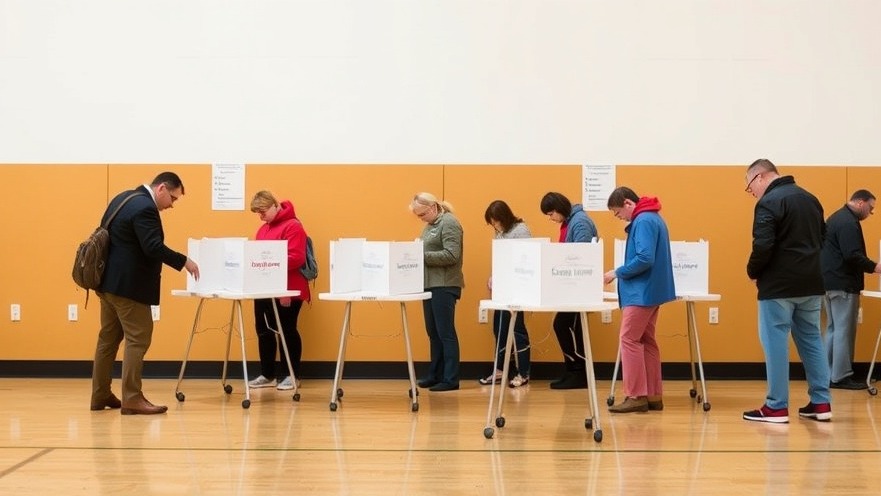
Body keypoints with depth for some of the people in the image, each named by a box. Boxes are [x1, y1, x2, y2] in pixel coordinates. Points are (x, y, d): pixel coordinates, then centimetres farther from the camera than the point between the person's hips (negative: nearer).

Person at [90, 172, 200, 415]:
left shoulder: (124, 198, 13)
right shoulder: (145, 207, -18)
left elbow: (108, 236, 18)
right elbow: (153, 247, -26)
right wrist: (184, 262, -18)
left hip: (109, 280, 10)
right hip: (127, 284, -10)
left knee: (108, 338, 15)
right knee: (138, 340, -6)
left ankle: (100, 395, 20)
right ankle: (132, 400, -7)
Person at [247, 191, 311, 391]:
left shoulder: (293, 226, -11)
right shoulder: (263, 229, 15)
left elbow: (296, 258, -20)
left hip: (287, 291, -8)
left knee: (287, 330, 0)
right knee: (264, 330, 9)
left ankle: (291, 375, 10)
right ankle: (267, 375, 17)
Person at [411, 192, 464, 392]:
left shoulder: (448, 223, -10)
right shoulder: (430, 226, 17)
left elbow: (452, 255, -20)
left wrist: (422, 256, -20)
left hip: (444, 286, -9)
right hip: (430, 285, 9)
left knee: (445, 333, -6)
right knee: (433, 332, 13)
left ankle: (451, 379, -2)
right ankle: (435, 375, 20)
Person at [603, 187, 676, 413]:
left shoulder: (643, 221, -16)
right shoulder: (653, 218, 16)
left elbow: (645, 259, -25)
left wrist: (617, 273, -15)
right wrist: (623, 273, 12)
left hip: (642, 291, -11)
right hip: (651, 289, 11)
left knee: (629, 339, -8)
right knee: (646, 341, 12)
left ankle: (636, 396, -7)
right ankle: (653, 395, 15)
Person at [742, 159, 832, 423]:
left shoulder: (769, 202, -13)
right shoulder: (810, 198, 14)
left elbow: (763, 246, -21)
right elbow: (822, 238, 20)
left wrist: (753, 271, -4)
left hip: (778, 285, -8)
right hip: (810, 282, 8)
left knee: (775, 342, -2)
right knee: (811, 340, 13)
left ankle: (776, 407, -1)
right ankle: (821, 403, 13)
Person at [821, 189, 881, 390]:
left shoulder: (837, 217, 17)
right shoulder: (848, 223, -16)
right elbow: (852, 256, -24)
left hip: (830, 281, 10)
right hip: (842, 284, -10)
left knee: (833, 329, 13)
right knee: (844, 330, -6)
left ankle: (829, 374, 14)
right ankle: (841, 377, -4)